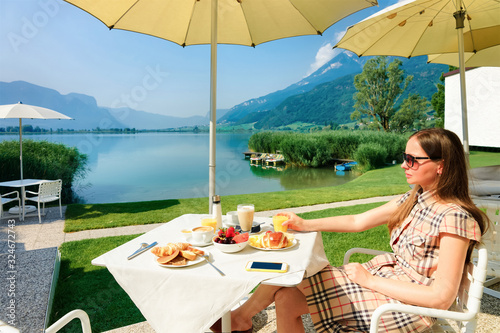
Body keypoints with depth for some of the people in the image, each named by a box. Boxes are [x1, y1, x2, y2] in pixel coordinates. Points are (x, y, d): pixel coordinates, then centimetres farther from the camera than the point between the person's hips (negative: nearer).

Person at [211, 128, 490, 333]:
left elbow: (442, 297, -23)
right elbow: (358, 221, 7)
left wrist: (370, 280, -18)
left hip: (406, 305, -7)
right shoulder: (414, 199, 5)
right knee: (285, 296, -8)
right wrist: (306, 225, 0)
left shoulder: (455, 217, -20)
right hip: (387, 276, 7)